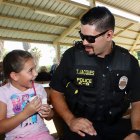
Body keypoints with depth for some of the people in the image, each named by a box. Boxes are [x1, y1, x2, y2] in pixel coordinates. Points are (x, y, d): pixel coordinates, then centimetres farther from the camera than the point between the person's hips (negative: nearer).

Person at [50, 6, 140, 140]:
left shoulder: (129, 61, -1)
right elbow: (56, 92, 1)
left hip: (115, 125, 3)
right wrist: (70, 120, -14)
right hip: (81, 126, -2)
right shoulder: (72, 56, -6)